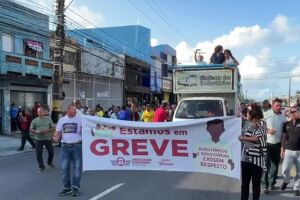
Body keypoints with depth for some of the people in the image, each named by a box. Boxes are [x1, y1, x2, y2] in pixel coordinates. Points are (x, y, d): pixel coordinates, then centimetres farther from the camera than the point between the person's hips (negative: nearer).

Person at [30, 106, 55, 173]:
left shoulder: (48, 119, 4)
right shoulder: (35, 120, 3)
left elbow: (53, 128, 4)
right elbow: (31, 129, 5)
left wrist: (47, 131, -15)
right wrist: (36, 131, -16)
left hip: (48, 138, 0)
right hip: (38, 139, 0)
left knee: (51, 152, 8)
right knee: (39, 154, 0)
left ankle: (49, 162, 37)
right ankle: (42, 168, 12)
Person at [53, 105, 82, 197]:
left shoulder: (80, 119, 2)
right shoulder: (62, 120, 9)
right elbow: (58, 133, 11)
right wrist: (56, 138, -10)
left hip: (77, 146, -2)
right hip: (65, 146, 2)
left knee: (77, 167, 1)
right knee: (65, 167, 5)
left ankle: (75, 187, 11)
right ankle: (67, 187, 17)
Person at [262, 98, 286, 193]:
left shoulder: (283, 116, 4)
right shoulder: (266, 114, -8)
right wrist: (267, 130, -19)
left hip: (277, 144, 4)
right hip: (266, 143, -4)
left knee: (275, 164, 13)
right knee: (266, 164, -3)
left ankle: (272, 183, 28)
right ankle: (265, 185, 6)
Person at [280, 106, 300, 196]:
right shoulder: (287, 124, 6)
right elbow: (284, 137, 10)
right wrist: (282, 149, 7)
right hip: (289, 150, 1)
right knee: (285, 169, -7)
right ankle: (286, 181, 24)